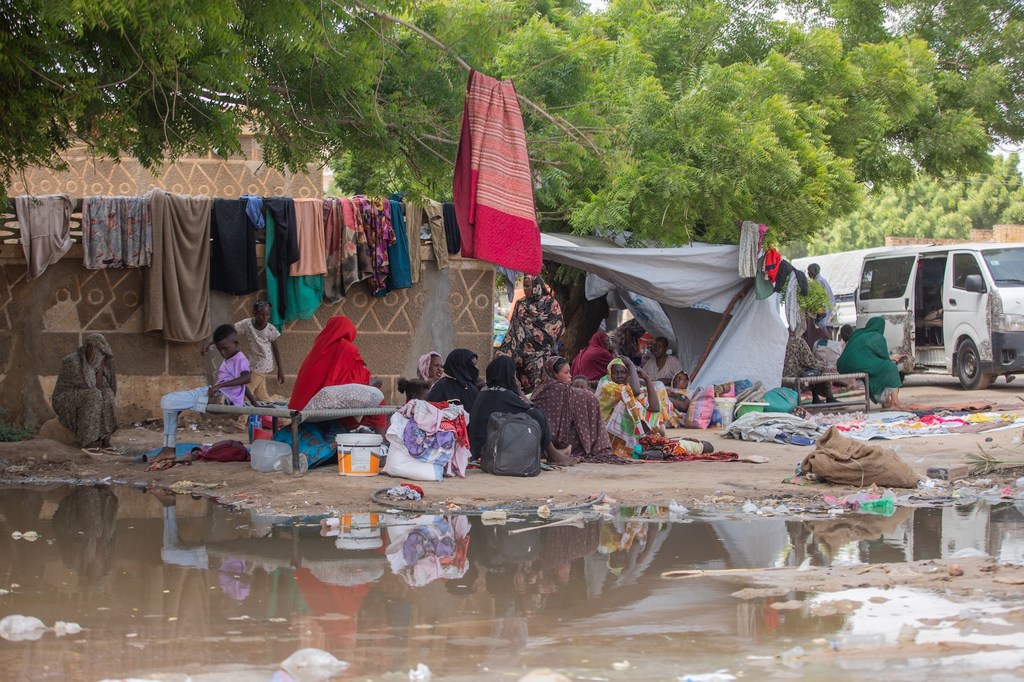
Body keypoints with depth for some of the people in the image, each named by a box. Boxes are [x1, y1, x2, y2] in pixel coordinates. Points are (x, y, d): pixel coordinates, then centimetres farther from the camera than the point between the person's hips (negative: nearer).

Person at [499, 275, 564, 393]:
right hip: (523, 349, 3)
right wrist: (504, 350, 4)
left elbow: (557, 326, 1)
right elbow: (514, 329, 14)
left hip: (542, 348, -3)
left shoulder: (551, 303, 2)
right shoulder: (520, 304, 14)